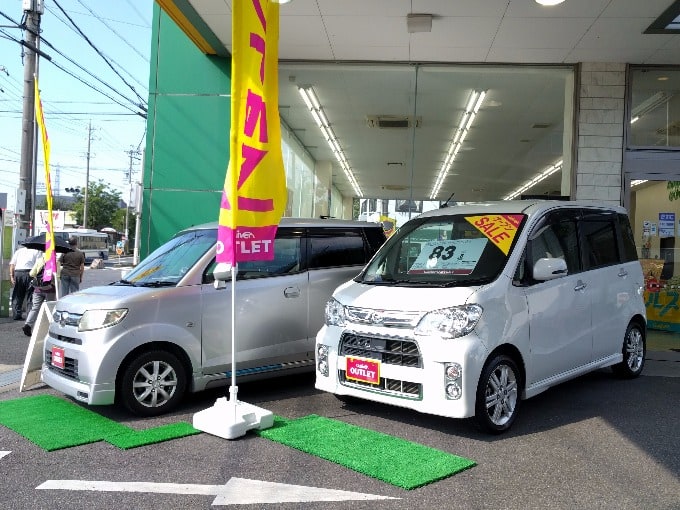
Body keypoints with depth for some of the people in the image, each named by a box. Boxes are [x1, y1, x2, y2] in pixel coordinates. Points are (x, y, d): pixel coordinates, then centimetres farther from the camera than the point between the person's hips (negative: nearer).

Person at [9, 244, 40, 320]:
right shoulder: (36, 251, 10)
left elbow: (12, 264, 11)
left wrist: (11, 276, 8)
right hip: (29, 272, -3)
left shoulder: (19, 250, 21)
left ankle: (17, 315, 8)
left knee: (17, 296, 10)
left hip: (17, 272, 3)